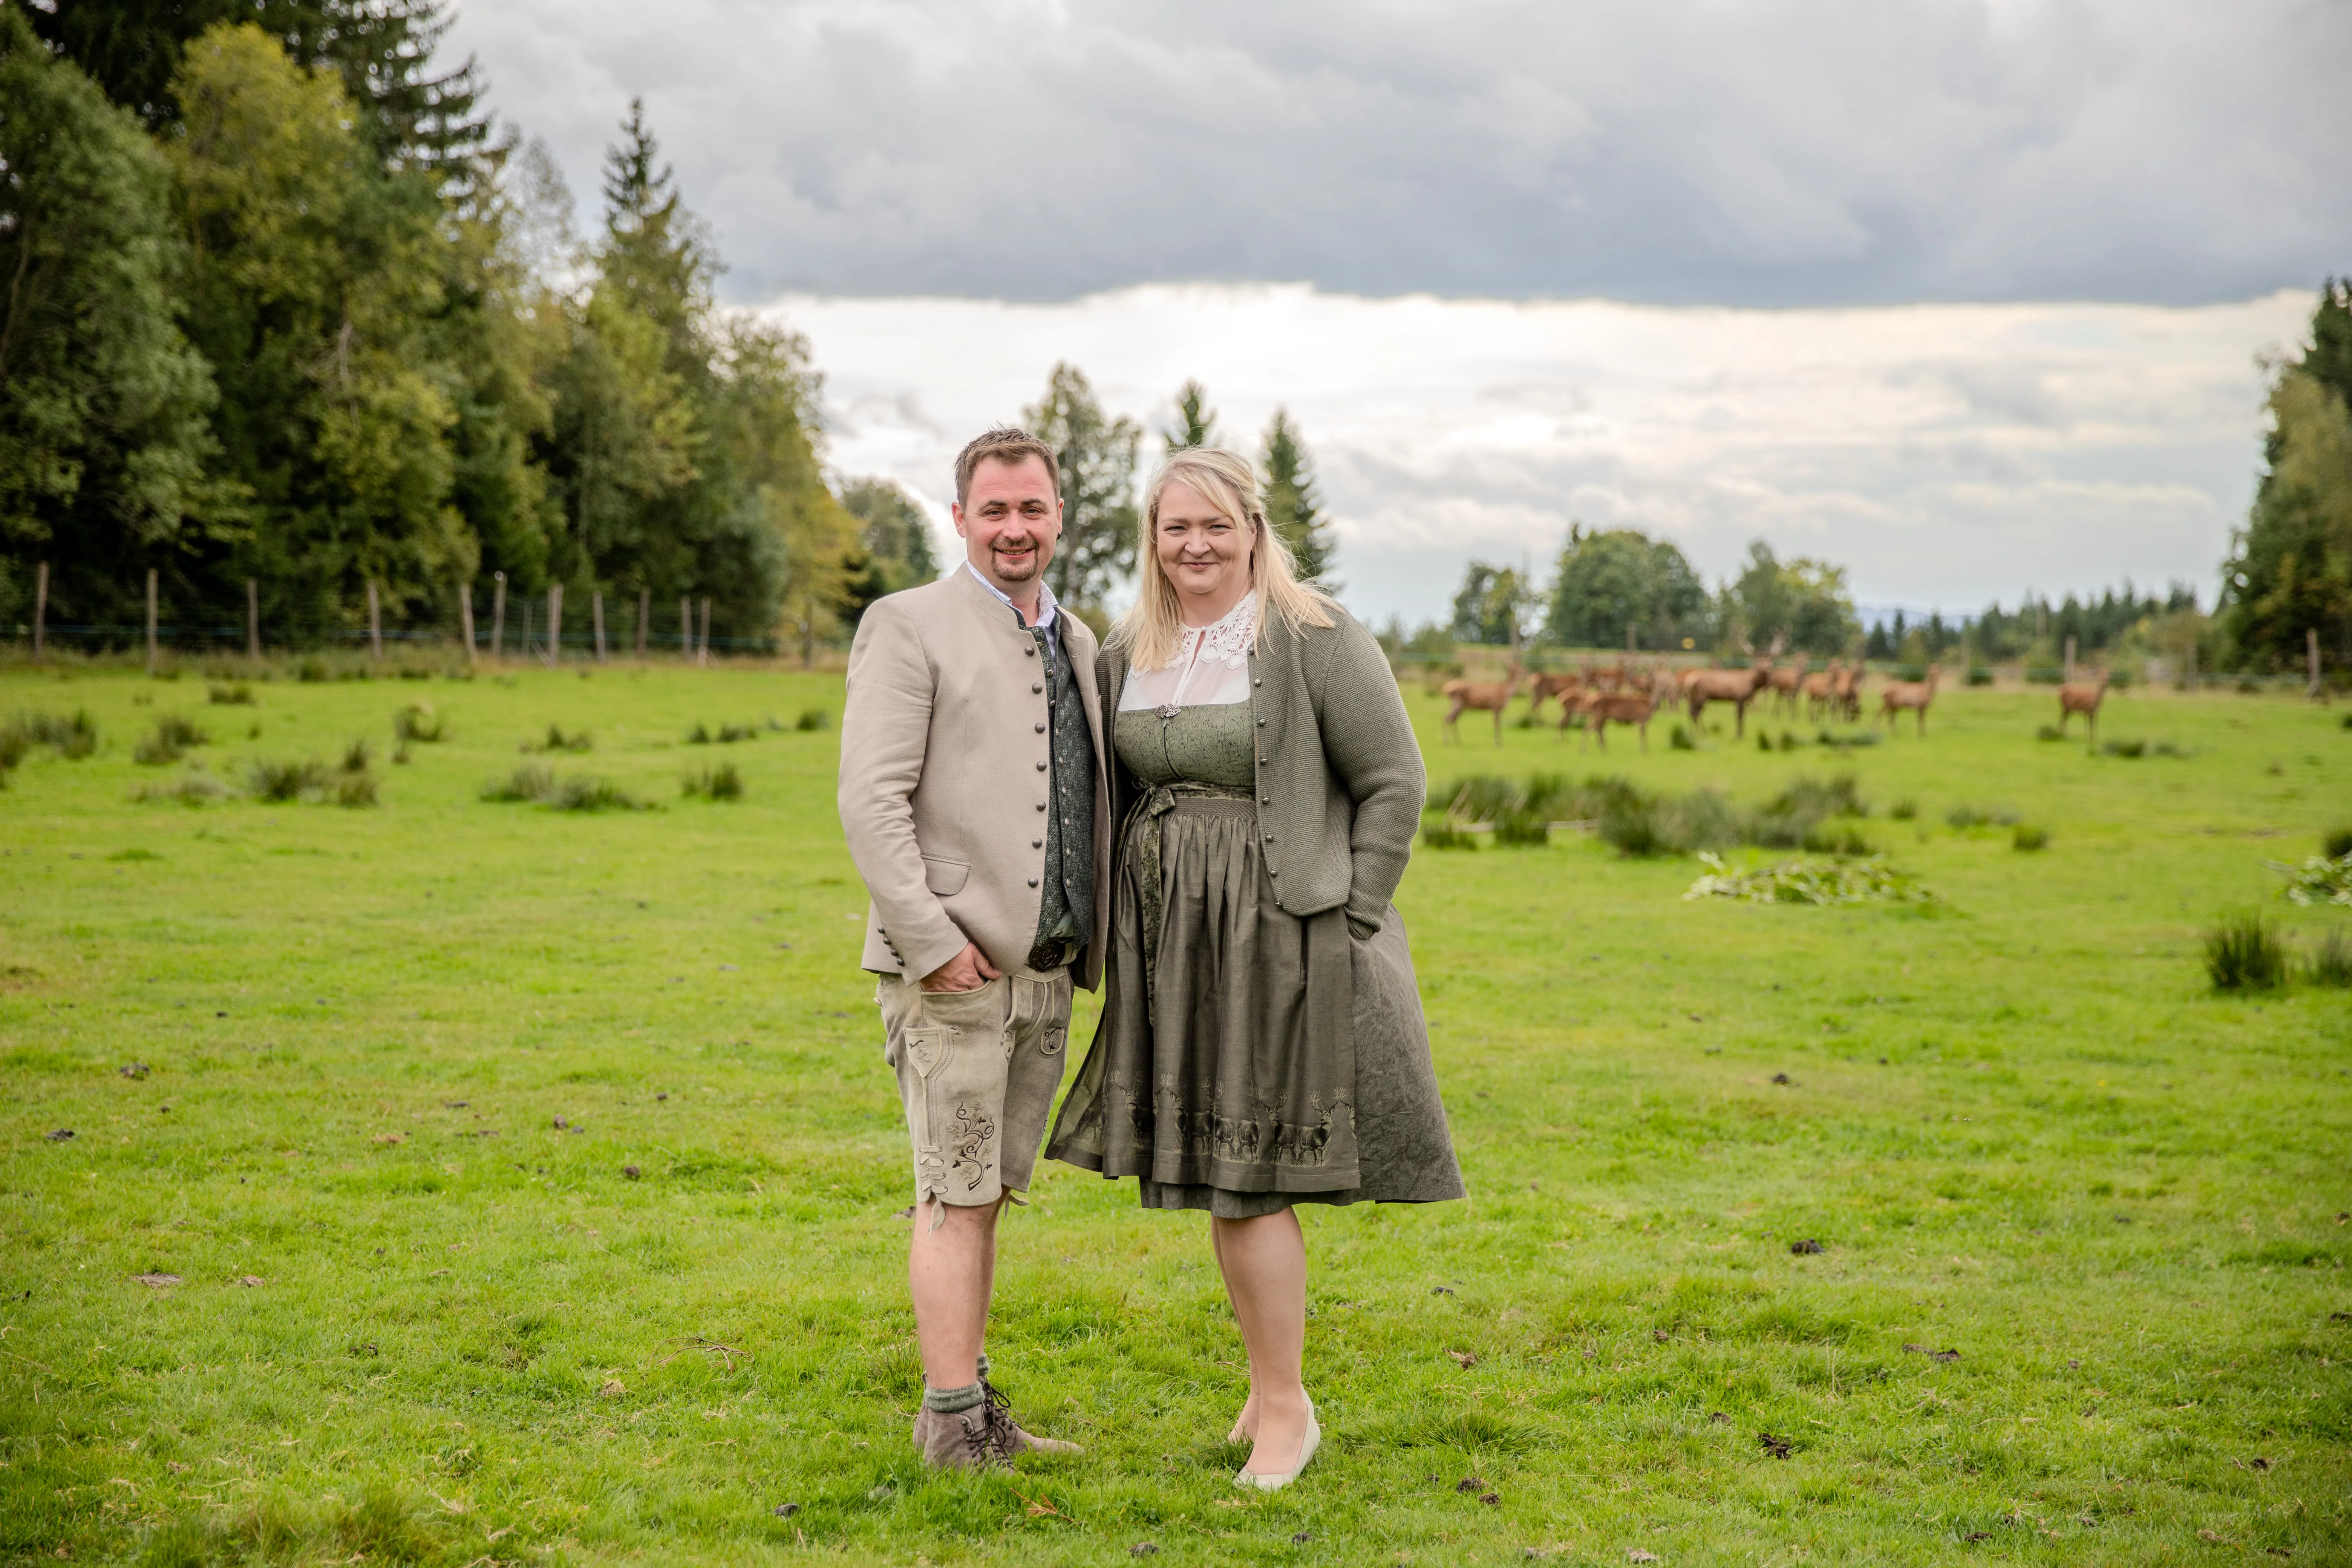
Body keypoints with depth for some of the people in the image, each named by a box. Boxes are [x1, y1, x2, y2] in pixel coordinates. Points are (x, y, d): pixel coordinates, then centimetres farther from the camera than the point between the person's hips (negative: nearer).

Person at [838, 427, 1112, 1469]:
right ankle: (953, 1424, -1)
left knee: (985, 1193, 12)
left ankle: (975, 1410, 18)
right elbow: (871, 800, -12)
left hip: (1047, 970, 6)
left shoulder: (1077, 642, 17)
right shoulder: (908, 626, -5)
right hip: (952, 965, -6)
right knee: (957, 1196, -6)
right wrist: (934, 942, -17)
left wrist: (1097, 939, 12)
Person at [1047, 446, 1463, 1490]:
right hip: (1171, 942, 6)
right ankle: (1271, 1388, 24)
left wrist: (1347, 923, -10)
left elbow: (1394, 783, -7)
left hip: (1280, 935, -6)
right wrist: (1120, 944, 10)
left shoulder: (1315, 640, -8)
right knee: (1217, 1175, 10)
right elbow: (1116, 797, 18)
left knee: (1247, 1180, -6)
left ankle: (1286, 1410, 9)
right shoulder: (1129, 654, 9)